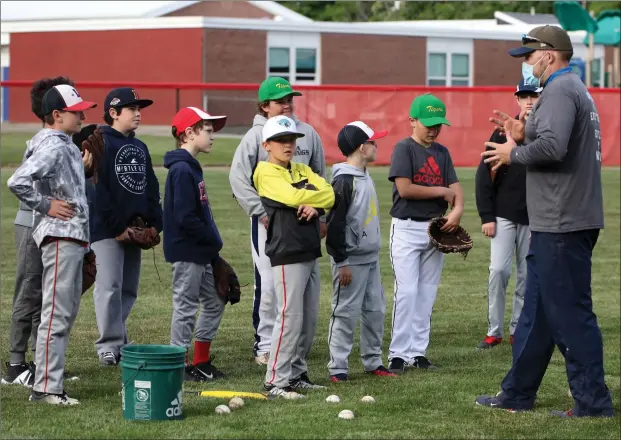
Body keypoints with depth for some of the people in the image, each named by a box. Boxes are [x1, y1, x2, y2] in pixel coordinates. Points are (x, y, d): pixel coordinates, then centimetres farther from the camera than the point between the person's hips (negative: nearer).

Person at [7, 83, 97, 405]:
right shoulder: (52, 147, -16)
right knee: (56, 314, -9)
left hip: (74, 237, 11)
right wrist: (45, 206, -18)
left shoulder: (66, 146, 15)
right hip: (60, 237, -11)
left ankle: (50, 382, 19)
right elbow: (17, 182, -27)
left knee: (66, 313, 13)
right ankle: (45, 387, -8)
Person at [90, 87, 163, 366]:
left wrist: (155, 223, 6)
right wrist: (117, 227, -16)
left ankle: (119, 339, 16)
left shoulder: (140, 147, 19)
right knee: (110, 286, -10)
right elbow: (97, 189, -14)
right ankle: (109, 345, -8)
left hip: (136, 228, 8)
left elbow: (151, 188, 19)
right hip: (107, 230, -8)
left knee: (129, 289, 9)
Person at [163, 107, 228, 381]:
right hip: (186, 251, -10)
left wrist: (213, 242, 7)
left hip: (200, 252, 10)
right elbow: (185, 218, -23)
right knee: (186, 306, -3)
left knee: (214, 302, 15)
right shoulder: (182, 170, -18)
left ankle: (201, 363, 22)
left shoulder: (191, 167, 13)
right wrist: (214, 240, -15)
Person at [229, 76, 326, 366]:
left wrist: (321, 216, 13)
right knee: (268, 283, -7)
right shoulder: (256, 135, -4)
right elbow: (238, 178, -9)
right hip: (267, 221, -4)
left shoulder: (307, 133, 8)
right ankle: (265, 344, 0)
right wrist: (261, 212, -13)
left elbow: (320, 177, 16)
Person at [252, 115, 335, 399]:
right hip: (287, 254, -8)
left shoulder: (303, 171, 16)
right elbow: (292, 197, -21)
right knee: (290, 317, -11)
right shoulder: (266, 173, -6)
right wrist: (319, 196, -5)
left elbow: (329, 195, 4)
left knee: (309, 319, 9)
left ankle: (297, 374, 18)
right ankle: (276, 381, -8)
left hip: (310, 252, 8)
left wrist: (315, 206, -17)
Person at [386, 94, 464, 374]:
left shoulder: (442, 152, 12)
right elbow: (405, 188, -16)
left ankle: (418, 352, 11)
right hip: (407, 228, -6)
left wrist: (457, 209, -16)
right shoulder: (404, 148, -6)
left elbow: (455, 186, 4)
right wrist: (442, 192, -8)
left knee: (427, 293, 6)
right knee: (406, 292, -10)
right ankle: (399, 354, -8)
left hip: (436, 229, 6)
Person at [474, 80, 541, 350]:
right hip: (504, 215, -1)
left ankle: (518, 331, 13)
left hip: (534, 218, 1)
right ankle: (494, 331, 2)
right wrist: (486, 216, -5)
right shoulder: (504, 131, 1)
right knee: (498, 270, -8)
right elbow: (484, 175, 0)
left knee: (527, 276, 4)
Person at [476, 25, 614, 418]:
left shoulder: (560, 91, -15)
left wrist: (514, 154, -12)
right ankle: (517, 395, 23)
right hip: (558, 223, 11)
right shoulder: (575, 90, 19)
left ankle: (592, 401, -4)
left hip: (562, 224, -11)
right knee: (536, 309, 16)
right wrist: (524, 135, 12)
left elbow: (553, 147, -28)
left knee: (569, 312, -7)